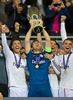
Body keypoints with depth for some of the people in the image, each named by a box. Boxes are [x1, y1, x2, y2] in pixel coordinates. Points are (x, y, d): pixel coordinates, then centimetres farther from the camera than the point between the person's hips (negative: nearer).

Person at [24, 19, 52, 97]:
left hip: (45, 86, 1)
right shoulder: (29, 55, 12)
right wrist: (31, 27, 8)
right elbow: (26, 41, 5)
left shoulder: (45, 54, 14)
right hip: (33, 87, -1)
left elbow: (48, 40, 8)